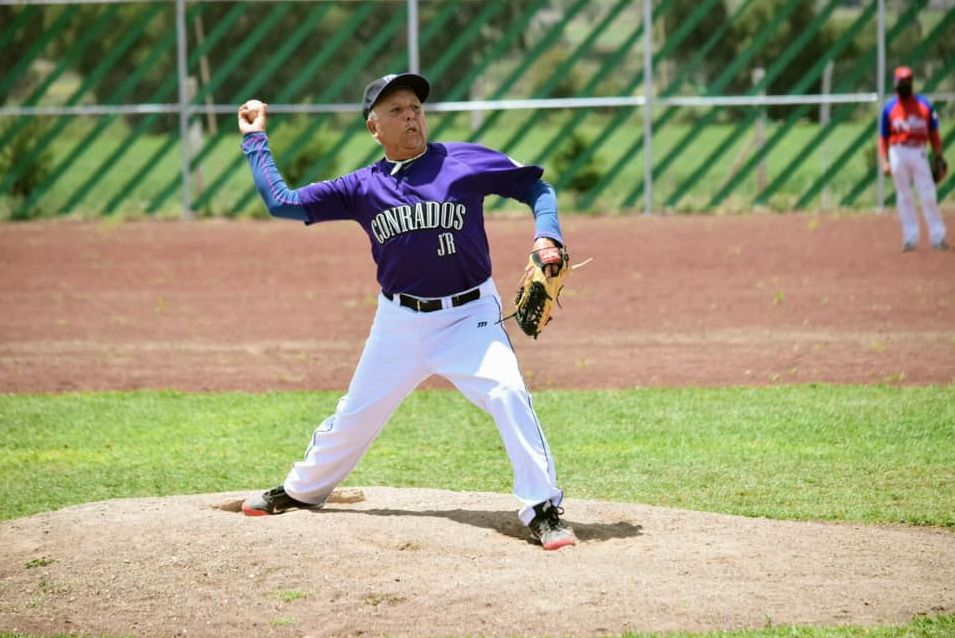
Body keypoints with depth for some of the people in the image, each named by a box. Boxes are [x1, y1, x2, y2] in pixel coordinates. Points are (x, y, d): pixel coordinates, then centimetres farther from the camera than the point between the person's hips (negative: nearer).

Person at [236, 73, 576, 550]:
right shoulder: (362, 187, 3)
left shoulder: (466, 162, -4)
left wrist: (546, 235, -15)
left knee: (508, 394, -25)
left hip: (469, 317, -3)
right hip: (398, 323, 3)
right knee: (355, 415, 13)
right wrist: (255, 139, 8)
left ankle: (542, 510, -20)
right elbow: (280, 203, 4)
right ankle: (301, 490, 38)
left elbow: (536, 187, 3)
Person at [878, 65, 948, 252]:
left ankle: (937, 237, -1)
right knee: (904, 197, 3)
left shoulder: (924, 104, 6)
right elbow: (883, 137, 6)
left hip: (919, 152, 0)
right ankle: (910, 238, 6)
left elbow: (933, 133, 8)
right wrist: (885, 162, -4)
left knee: (928, 196, -4)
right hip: (898, 153, 0)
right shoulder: (889, 108, 5)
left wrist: (939, 157, 1)